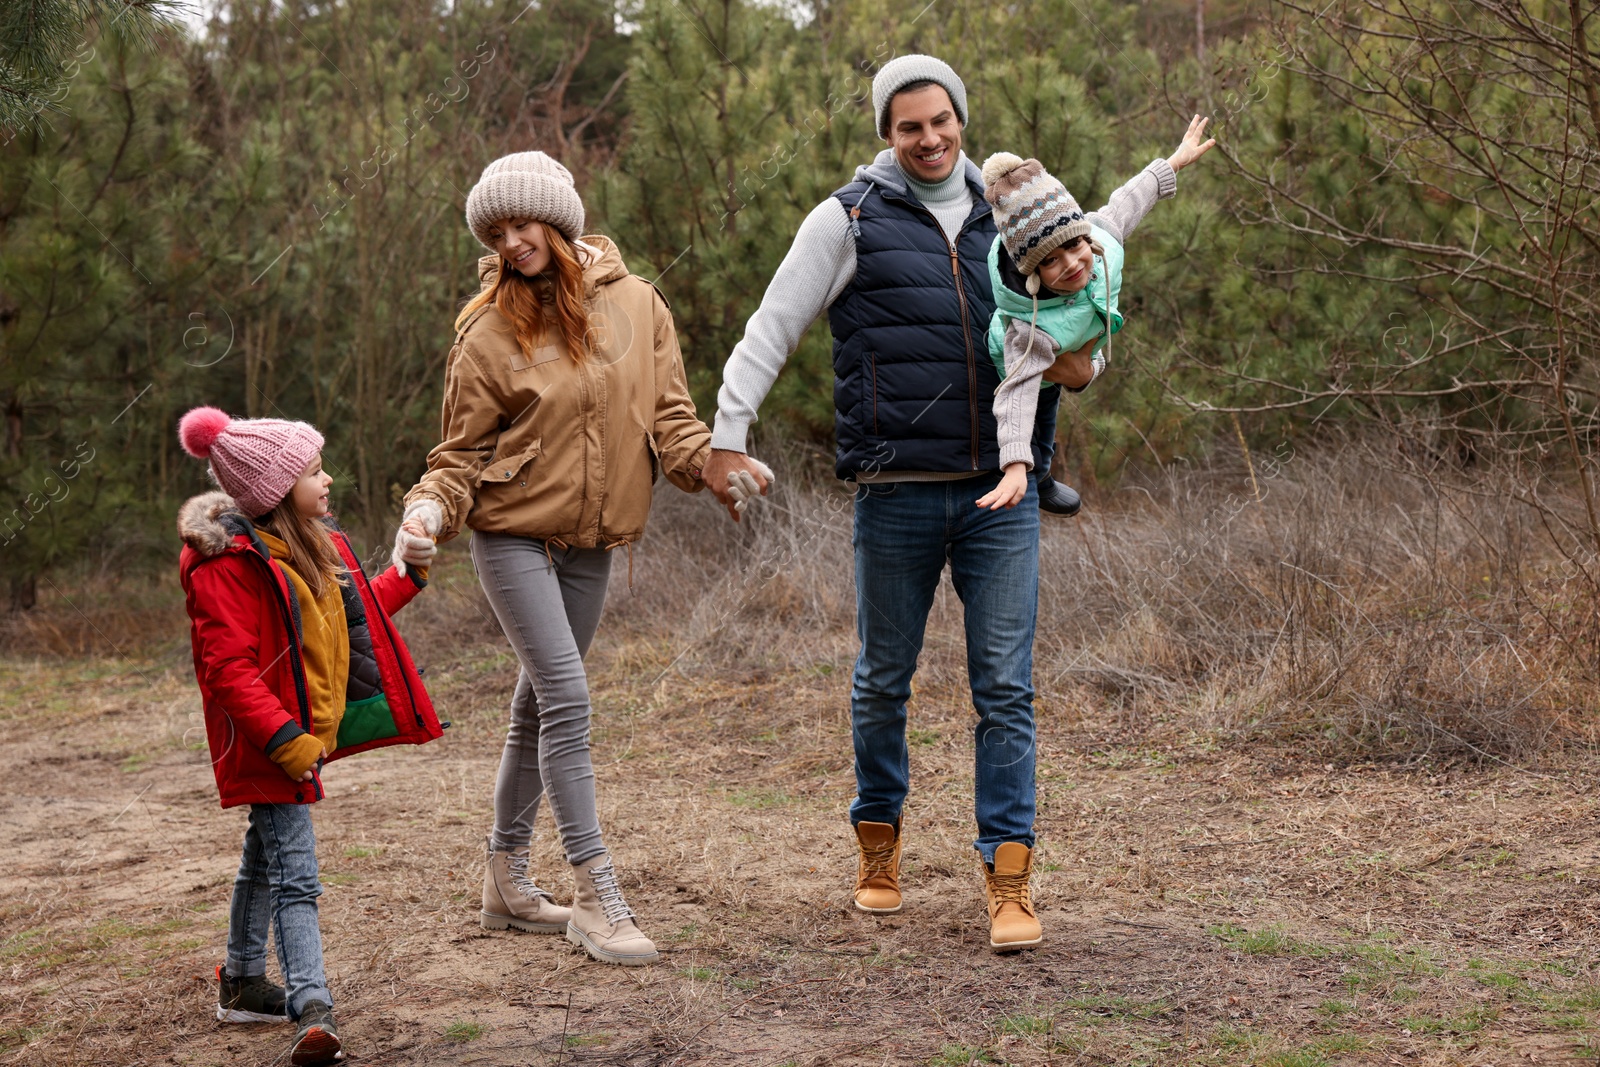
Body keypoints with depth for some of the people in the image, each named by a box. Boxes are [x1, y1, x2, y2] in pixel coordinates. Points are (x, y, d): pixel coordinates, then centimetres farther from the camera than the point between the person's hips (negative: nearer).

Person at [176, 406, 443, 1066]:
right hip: (271, 741, -10)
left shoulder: (312, 547, 9)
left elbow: (347, 619, 24)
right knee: (294, 875, -15)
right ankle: (313, 1009, -19)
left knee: (266, 857, 22)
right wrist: (284, 740, -31)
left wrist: (409, 575, 25)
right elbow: (228, 669, -26)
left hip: (306, 730, 10)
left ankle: (242, 984, 36)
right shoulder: (230, 564, -22)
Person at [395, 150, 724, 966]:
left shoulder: (635, 305, 2)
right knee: (566, 696, -13)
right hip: (513, 532, -4)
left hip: (590, 539, 4)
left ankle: (507, 879, 25)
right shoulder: (490, 330, -7)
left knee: (540, 702, 13)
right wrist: (432, 506, -21)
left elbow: (667, 415, 2)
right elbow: (462, 448, -2)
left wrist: (713, 463, -17)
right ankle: (596, 897, -10)